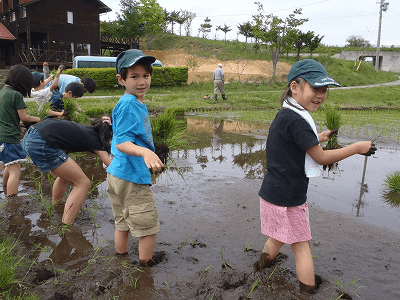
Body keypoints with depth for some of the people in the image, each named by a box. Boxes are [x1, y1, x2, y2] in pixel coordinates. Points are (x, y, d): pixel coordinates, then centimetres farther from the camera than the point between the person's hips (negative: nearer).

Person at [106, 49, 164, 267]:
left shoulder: (135, 103, 11)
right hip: (132, 177, -10)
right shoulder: (128, 104, -19)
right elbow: (122, 143, -27)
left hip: (118, 174, 10)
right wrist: (144, 152, -46)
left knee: (123, 224, 22)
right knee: (148, 227, 4)